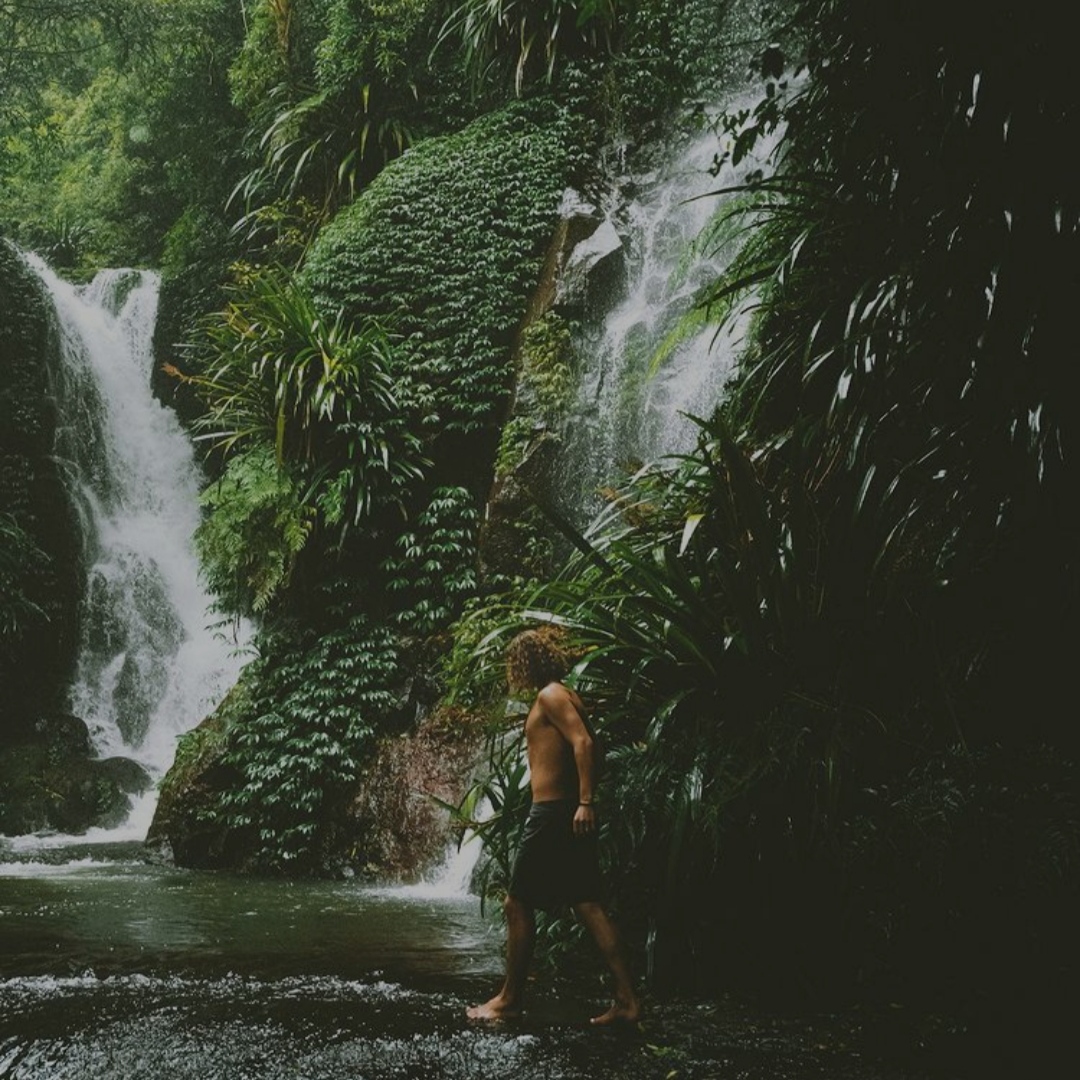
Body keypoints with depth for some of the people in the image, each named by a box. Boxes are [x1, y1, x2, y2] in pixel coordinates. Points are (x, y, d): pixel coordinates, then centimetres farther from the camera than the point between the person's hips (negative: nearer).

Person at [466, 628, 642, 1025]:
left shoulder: (550, 696, -9)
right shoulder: (562, 696, 19)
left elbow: (583, 742, -22)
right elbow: (583, 744, 19)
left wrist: (585, 801, -28)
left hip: (552, 814, -9)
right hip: (571, 813, 9)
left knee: (518, 904, 2)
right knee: (589, 907, 5)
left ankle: (510, 999, 11)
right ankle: (627, 1000, 1)